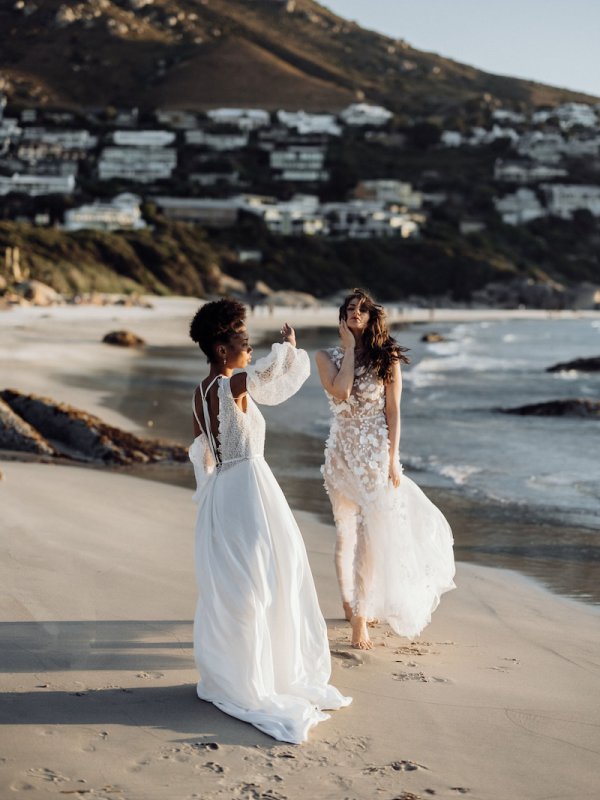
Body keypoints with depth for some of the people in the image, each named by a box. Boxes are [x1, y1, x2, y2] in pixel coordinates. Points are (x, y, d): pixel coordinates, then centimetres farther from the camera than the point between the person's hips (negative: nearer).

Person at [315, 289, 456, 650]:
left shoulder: (387, 358, 0)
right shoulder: (328, 356, 1)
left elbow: (393, 411, -2)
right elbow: (340, 392, -18)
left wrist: (393, 458, -8)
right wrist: (349, 347, -11)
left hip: (378, 453, -1)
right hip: (343, 453, 1)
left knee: (373, 531, -4)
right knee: (349, 532, 11)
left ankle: (361, 616, 2)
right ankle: (353, 604, 27)